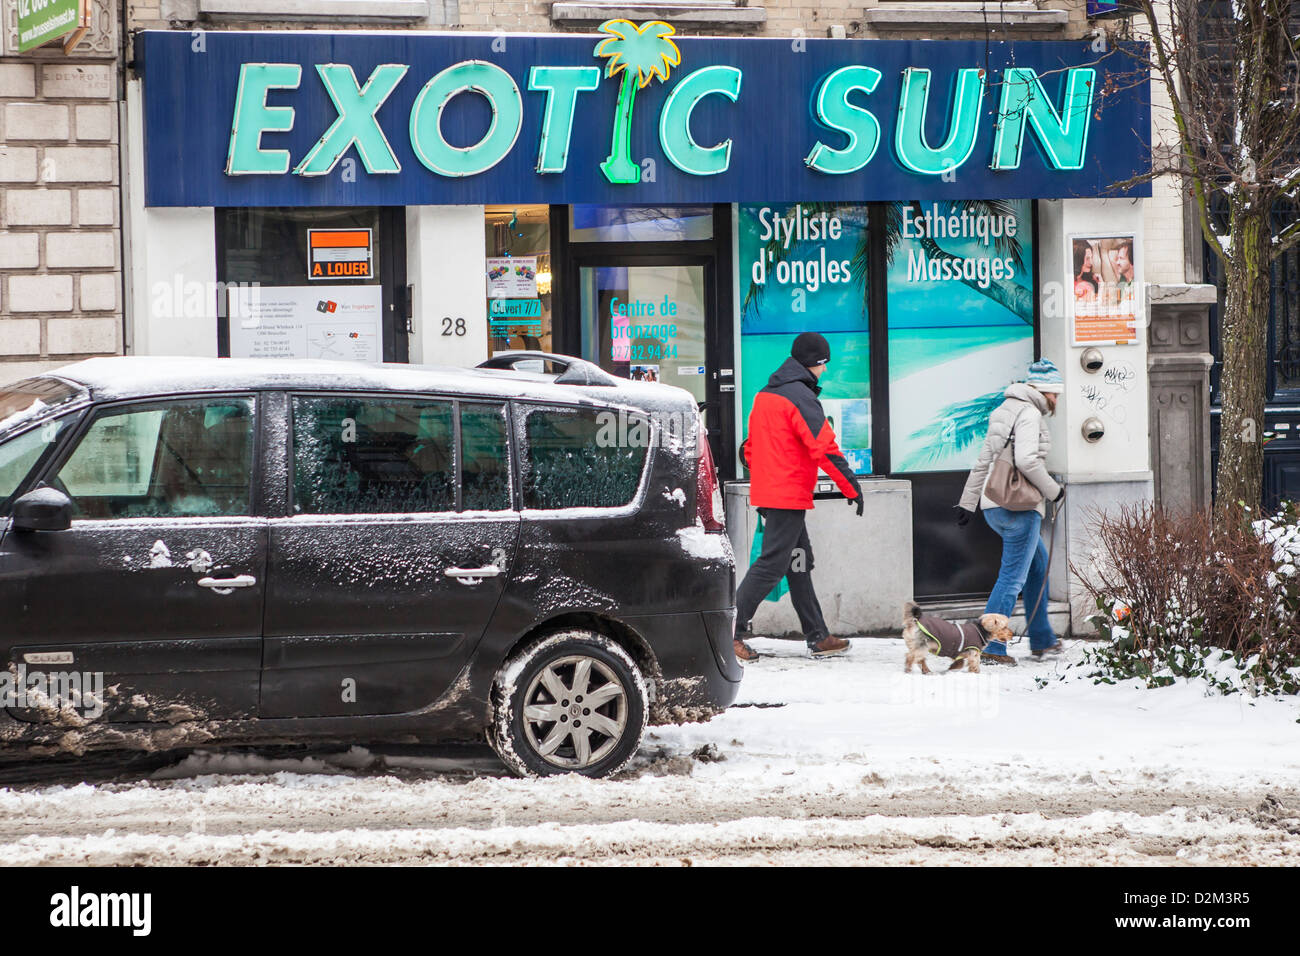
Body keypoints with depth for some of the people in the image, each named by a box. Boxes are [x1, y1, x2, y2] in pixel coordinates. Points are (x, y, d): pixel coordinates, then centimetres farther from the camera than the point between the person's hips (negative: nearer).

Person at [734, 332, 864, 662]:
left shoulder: (764, 396, 14)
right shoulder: (800, 397, -14)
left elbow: (750, 448, 21)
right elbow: (825, 449, -19)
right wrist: (853, 488, -13)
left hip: (767, 494, 10)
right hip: (790, 495, -10)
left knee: (800, 563, 13)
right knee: (772, 564, -8)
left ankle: (817, 637, 15)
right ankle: (731, 631, -11)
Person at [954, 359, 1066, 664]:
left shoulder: (1005, 410, 18)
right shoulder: (1029, 413, -11)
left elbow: (985, 460, 22)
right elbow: (1027, 461, -23)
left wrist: (968, 501, 24)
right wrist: (1053, 490, -10)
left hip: (994, 506, 10)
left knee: (1038, 564, 22)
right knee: (1013, 576, -8)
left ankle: (1042, 641, 28)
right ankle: (991, 647, -11)